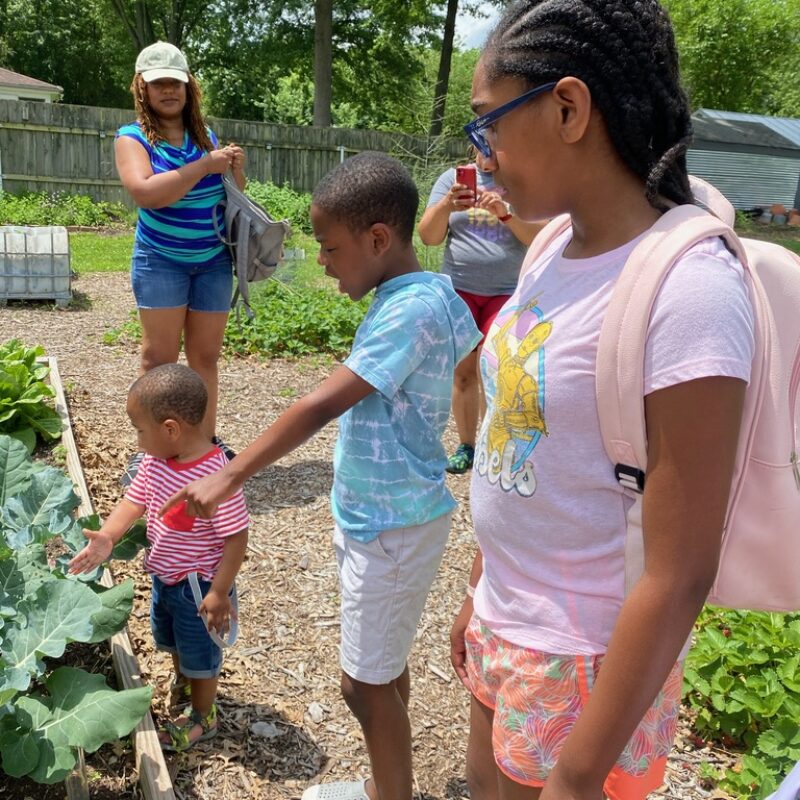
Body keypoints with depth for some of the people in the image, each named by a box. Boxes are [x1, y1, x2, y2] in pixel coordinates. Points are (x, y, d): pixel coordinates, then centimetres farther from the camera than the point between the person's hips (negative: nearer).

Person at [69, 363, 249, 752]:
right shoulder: (155, 461, -11)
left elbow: (237, 538, -28)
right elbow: (134, 499, -5)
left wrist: (219, 592, -23)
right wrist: (107, 536, -23)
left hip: (198, 585, -8)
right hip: (164, 576, 8)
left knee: (199, 652, 16)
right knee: (171, 640, 31)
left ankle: (203, 717, 42)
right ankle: (182, 687, 59)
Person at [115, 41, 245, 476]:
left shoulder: (205, 136, 8)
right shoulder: (133, 137, -5)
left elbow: (230, 197, 17)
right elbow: (145, 192, -23)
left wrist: (236, 171, -5)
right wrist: (205, 165, -22)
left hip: (214, 261, 4)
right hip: (161, 261, -4)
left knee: (205, 357, 7)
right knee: (158, 358, -3)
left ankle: (206, 441, 16)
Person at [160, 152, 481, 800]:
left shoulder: (411, 310, -24)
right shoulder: (431, 295, 5)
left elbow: (320, 406, -27)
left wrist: (229, 477, -23)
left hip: (392, 528, -9)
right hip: (371, 516, 10)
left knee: (366, 684, 5)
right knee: (384, 669, 21)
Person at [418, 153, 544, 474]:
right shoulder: (452, 178, 5)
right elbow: (428, 236, -2)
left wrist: (506, 213, -23)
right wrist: (447, 205, -21)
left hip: (507, 294, -2)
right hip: (459, 290, 2)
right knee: (462, 371, 5)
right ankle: (465, 446, 18)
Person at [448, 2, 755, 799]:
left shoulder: (686, 288, -25)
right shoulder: (554, 253, -1)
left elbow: (678, 578, -24)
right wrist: (480, 595, 15)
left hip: (587, 662, -7)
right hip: (506, 630, 7)